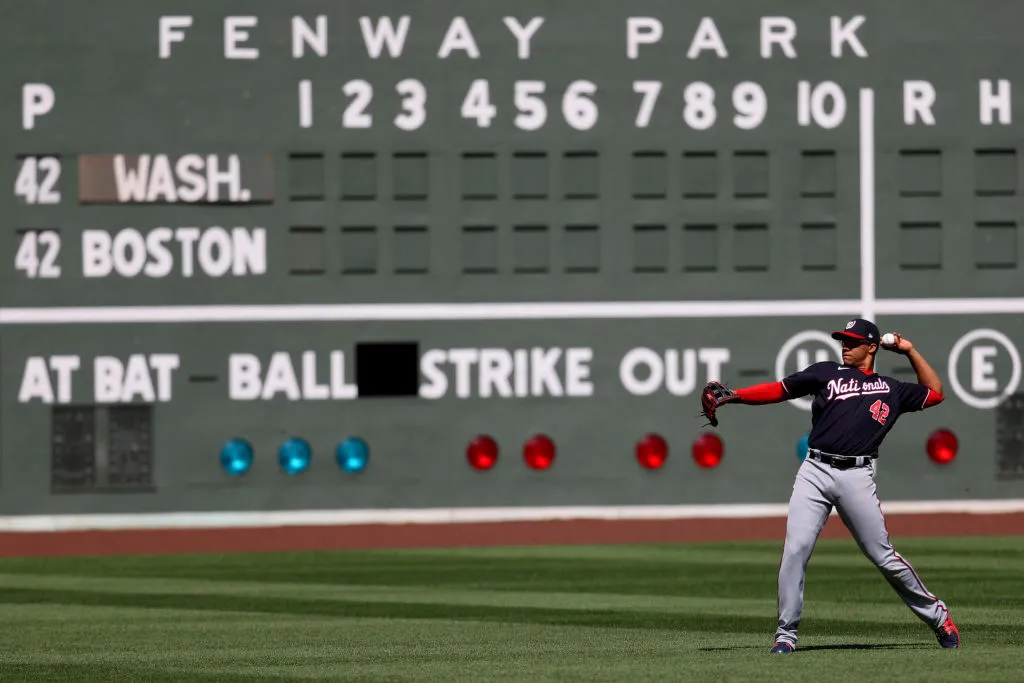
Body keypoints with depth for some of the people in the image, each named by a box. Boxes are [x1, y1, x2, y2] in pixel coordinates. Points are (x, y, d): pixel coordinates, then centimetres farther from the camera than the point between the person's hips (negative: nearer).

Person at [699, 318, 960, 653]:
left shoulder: (891, 390, 17)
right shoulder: (826, 373, 15)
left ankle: (936, 615, 14)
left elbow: (935, 392, 27)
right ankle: (786, 633, -4)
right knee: (795, 549, -11)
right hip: (815, 472, 1)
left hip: (856, 476, -1)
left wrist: (910, 352, 22)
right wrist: (733, 395, -2)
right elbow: (779, 390, 10)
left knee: (883, 556, -1)